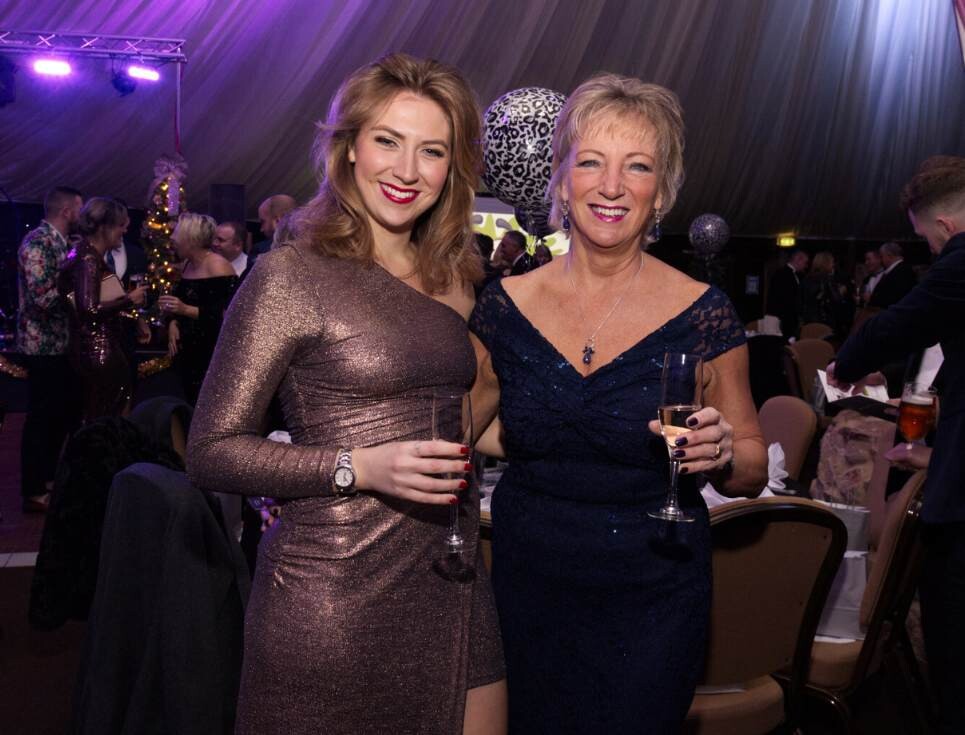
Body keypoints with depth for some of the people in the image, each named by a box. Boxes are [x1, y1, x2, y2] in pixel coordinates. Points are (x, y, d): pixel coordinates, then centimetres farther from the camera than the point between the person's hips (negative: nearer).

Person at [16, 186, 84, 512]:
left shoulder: (60, 242, 12)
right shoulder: (36, 243, -16)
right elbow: (42, 297, -25)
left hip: (63, 344, 9)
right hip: (44, 346, -9)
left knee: (66, 413, 17)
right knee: (41, 419, 0)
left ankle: (52, 478, 31)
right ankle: (34, 493, 11)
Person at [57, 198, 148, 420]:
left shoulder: (90, 256, 13)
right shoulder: (89, 260, -15)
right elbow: (90, 309, -24)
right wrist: (129, 300, -14)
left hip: (95, 350, 10)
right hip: (100, 352, -10)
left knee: (94, 419, 14)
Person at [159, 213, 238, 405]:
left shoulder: (217, 267, -14)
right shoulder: (186, 264, 12)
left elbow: (226, 316, -19)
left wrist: (185, 310, -24)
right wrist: (173, 324, 1)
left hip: (213, 355, -8)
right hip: (188, 351, 8)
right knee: (192, 407, 8)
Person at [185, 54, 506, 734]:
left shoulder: (453, 281, 8)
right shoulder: (293, 275, -10)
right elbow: (212, 451, -11)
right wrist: (359, 468, -21)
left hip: (455, 587, 6)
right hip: (336, 595, -6)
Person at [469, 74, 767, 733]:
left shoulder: (704, 315, -10)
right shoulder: (505, 307, -5)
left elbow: (753, 472, -3)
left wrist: (722, 453, -21)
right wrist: (534, 441, -5)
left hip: (652, 597, -2)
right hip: (527, 585, 2)